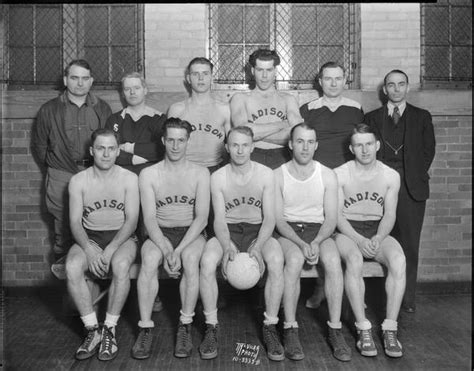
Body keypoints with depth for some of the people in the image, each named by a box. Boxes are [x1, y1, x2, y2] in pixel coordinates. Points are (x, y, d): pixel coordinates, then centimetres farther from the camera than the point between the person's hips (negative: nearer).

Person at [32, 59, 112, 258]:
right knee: (63, 232, 4)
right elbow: (39, 144, 13)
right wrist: (54, 165, 11)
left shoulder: (102, 109, 8)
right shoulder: (49, 110, 6)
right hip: (61, 177, 0)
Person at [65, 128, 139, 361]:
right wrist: (89, 250, -22)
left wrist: (110, 250, -21)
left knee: (120, 265, -35)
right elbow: (75, 222, -4)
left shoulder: (129, 179, -3)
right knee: (72, 267, -30)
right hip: (89, 237, 2)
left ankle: (110, 329, -19)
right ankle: (92, 330, -16)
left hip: (122, 236, -1)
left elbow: (131, 220, -8)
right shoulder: (78, 181, 1)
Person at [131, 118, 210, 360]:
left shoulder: (200, 173, 1)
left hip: (191, 233, 0)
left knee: (190, 258, -33)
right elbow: (149, 218, -6)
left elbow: (202, 217, -8)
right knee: (149, 259, -31)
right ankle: (145, 328, -22)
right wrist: (166, 250, -23)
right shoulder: (148, 174, 2)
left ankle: (185, 326, -21)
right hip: (160, 233, 1)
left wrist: (178, 250, -21)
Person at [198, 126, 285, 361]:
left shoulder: (265, 174, -3)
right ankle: (211, 328, -16)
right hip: (228, 231, 1)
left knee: (276, 261, -33)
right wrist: (227, 246, -27)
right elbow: (219, 219, -6)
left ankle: (270, 328, -18)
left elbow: (270, 218, -7)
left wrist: (258, 246, -24)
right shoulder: (218, 177, -2)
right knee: (207, 261, -31)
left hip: (258, 230, 0)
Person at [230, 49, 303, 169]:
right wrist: (281, 125, 0)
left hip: (282, 156, 1)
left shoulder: (288, 99, 17)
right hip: (253, 156, -1)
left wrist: (257, 133, -5)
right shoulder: (240, 98, 14)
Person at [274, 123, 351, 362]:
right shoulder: (278, 175, -1)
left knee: (333, 260, -30)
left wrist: (316, 242, -19)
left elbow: (331, 218, 0)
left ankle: (335, 330, -21)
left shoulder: (327, 175, 3)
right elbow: (278, 219, -6)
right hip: (287, 231, -1)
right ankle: (290, 331, -26)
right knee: (294, 258, -34)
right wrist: (300, 244, -21)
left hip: (318, 230, 2)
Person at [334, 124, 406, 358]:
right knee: (354, 259, -36)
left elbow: (389, 215, 2)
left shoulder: (391, 176, 4)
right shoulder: (339, 175, -4)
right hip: (347, 230, -2)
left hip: (378, 231, 3)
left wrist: (377, 238, -18)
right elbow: (336, 215, -8)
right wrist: (359, 240, -22)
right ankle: (363, 329, -26)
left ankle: (390, 328, -23)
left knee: (398, 260, -29)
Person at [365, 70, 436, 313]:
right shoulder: (372, 118, 15)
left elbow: (429, 149, 11)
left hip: (411, 187, 0)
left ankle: (408, 299, 6)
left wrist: (416, 174, 1)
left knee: (409, 244, -2)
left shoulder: (422, 117, 15)